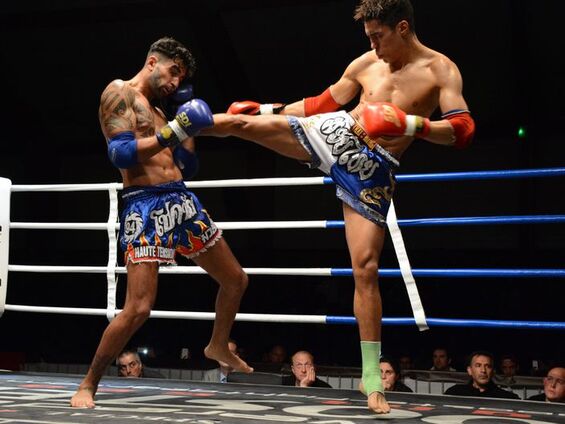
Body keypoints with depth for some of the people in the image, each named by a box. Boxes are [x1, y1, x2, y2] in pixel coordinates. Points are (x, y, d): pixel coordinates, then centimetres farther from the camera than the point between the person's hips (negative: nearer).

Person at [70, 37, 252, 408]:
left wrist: (188, 121, 15)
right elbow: (121, 154, -17)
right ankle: (89, 384, 0)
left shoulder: (158, 110, 21)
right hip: (146, 205, -9)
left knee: (236, 280, 18)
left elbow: (186, 167, 21)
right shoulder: (120, 93, -3)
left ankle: (218, 346, 42)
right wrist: (172, 132, -23)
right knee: (138, 309, -18)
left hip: (183, 201, 9)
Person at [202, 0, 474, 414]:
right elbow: (324, 103, 16)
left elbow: (463, 130, -18)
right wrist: (270, 109, 13)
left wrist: (412, 124, -32)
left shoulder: (440, 69, -8)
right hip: (333, 135, 3)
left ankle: (371, 377, 1)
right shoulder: (365, 64, 3)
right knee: (245, 121, -9)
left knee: (366, 266, -8)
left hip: (372, 172, -3)